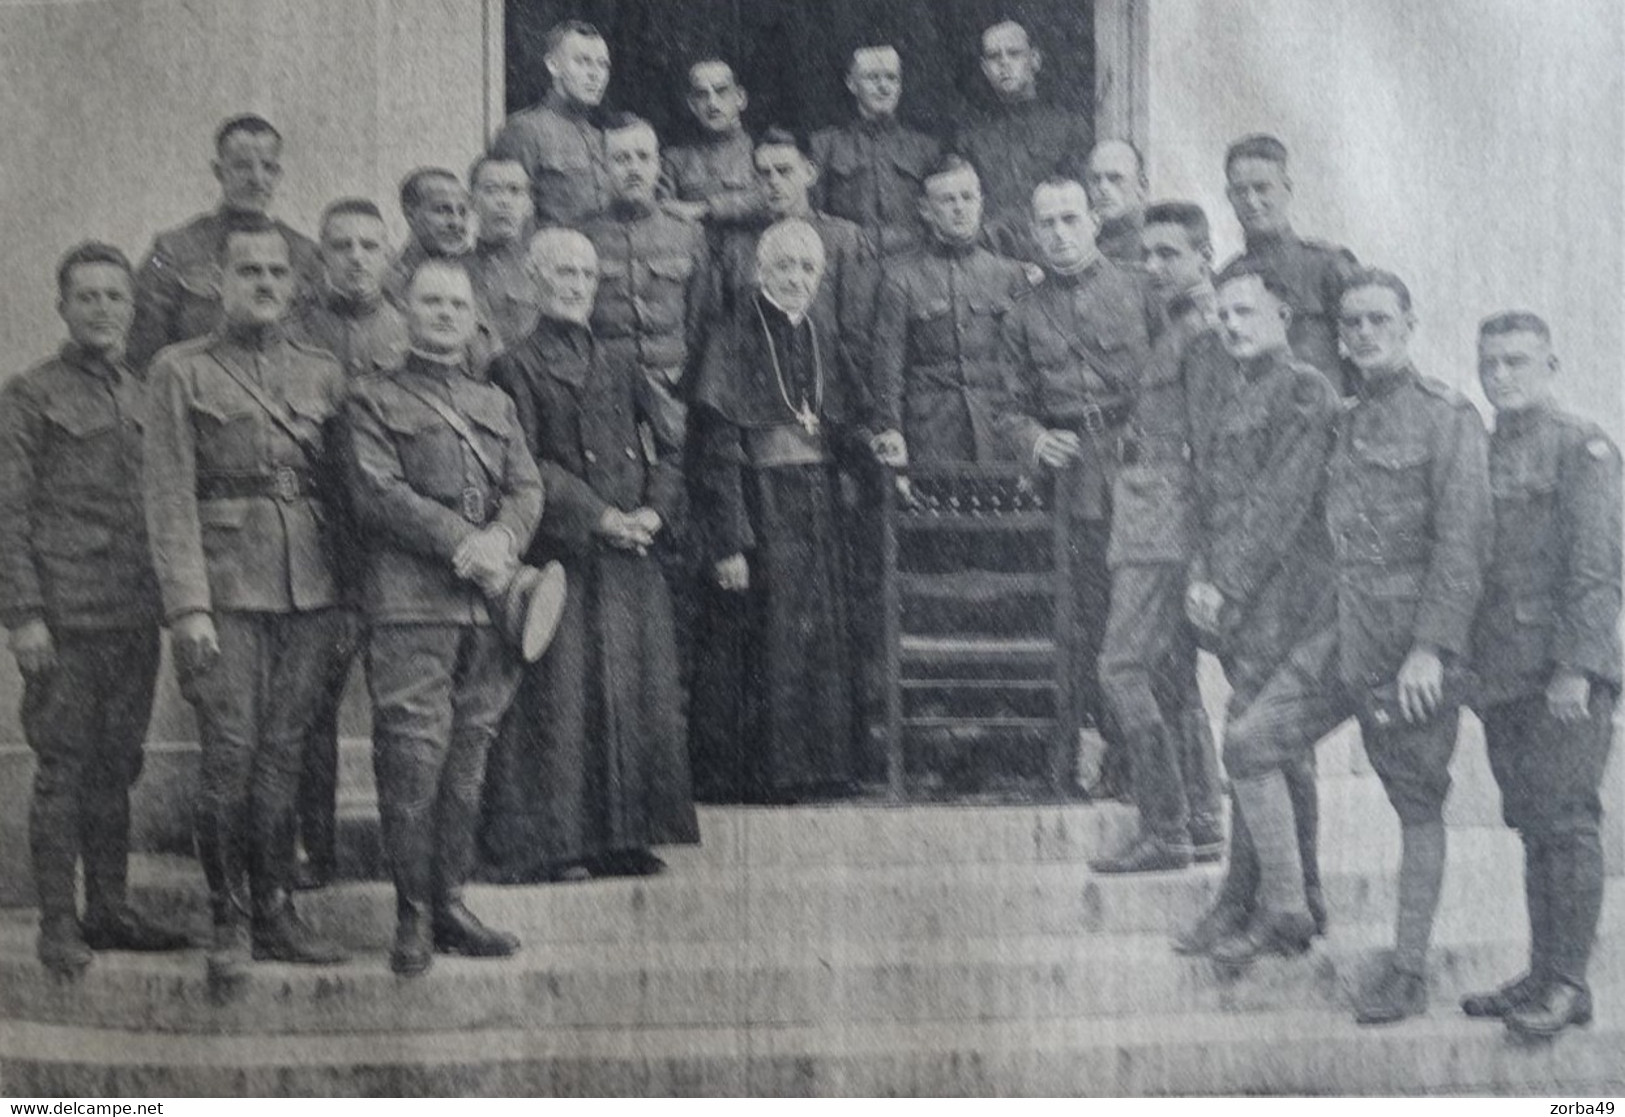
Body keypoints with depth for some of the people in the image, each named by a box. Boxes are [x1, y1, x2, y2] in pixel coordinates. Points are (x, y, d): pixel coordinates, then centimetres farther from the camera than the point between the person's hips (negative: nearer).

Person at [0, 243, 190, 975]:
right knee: (62, 770, -2)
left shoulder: (146, 399, 15)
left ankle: (109, 909, 18)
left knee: (116, 769, 10)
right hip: (65, 617, -5)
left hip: (137, 618, 5)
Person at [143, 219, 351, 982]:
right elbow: (170, 497, -4)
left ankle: (276, 912, 15)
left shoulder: (323, 375, 14)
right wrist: (187, 605, -11)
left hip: (311, 594, 4)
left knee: (284, 754, 6)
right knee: (230, 754, -6)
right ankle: (226, 920, 6)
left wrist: (350, 591, 9)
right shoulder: (182, 372, 3)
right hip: (228, 590, -3)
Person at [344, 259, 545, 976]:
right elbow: (379, 492, -6)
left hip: (491, 600, 5)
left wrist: (500, 541, -10)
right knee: (413, 754, -8)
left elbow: (527, 490, 12)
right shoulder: (373, 400, 7)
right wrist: (462, 544, -14)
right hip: (409, 601, -5)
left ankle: (450, 901, 14)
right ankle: (413, 915, 0)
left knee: (469, 755, 6)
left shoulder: (496, 405, 23)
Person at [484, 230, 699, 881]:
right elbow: (523, 464, -10)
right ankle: (547, 844, 1)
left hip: (631, 558, 6)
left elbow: (667, 449, 15)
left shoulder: (617, 367, 17)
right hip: (559, 556, -6)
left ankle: (624, 838, 13)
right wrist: (601, 518, -14)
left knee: (637, 696, 5)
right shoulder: (516, 365, -1)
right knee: (559, 698, -6)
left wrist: (654, 512, -3)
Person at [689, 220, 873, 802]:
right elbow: (717, 450, -11)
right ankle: (749, 774, 3)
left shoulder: (824, 339, 12)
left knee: (821, 640, 6)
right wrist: (728, 543, -17)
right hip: (758, 509, -5)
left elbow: (843, 429, 15)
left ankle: (813, 766, 14)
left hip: (818, 512, 6)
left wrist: (874, 445, -9)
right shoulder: (733, 341, -6)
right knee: (759, 642, -4)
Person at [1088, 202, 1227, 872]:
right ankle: (1203, 826, 17)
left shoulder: (1204, 328, -11)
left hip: (1166, 518, -10)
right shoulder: (1178, 326, 20)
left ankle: (1164, 831, -9)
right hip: (1150, 518, 10)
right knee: (1171, 673, 12)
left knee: (1125, 665, -12)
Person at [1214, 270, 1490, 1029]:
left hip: (1411, 646, -7)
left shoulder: (1448, 419, -9)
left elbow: (1462, 543, -14)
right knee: (1249, 741, 0)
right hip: (1344, 637, 7)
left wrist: (1432, 649, -20)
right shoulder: (1342, 421, 13)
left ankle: (1409, 971, 16)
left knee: (1418, 804, 4)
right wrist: (1228, 585, 16)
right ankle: (1283, 912, 12)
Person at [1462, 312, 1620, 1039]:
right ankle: (1542, 978, 17)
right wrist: (1466, 666, 14)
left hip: (1564, 676, -7)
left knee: (1566, 824, -5)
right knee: (1533, 828, 11)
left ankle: (1567, 985, 0)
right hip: (1500, 674, 7)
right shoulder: (1480, 452, 16)